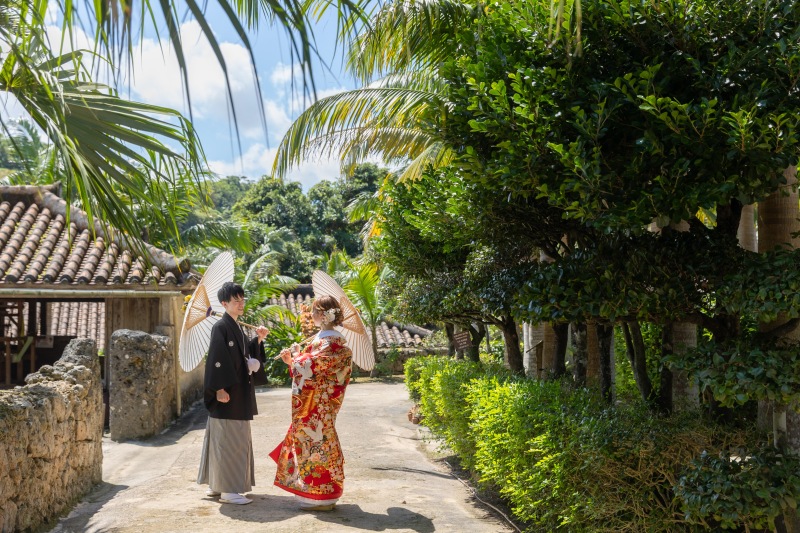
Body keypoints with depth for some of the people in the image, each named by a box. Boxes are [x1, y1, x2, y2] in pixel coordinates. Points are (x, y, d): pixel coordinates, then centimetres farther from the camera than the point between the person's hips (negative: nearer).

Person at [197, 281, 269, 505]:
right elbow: (216, 360, -19)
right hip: (227, 393, -9)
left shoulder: (237, 327, 14)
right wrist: (219, 389, -23)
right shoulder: (221, 327, -13)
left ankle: (216, 485, 24)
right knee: (228, 439, -4)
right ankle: (227, 490, 3)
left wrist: (258, 340, 4)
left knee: (232, 438, 14)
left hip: (240, 392, 9)